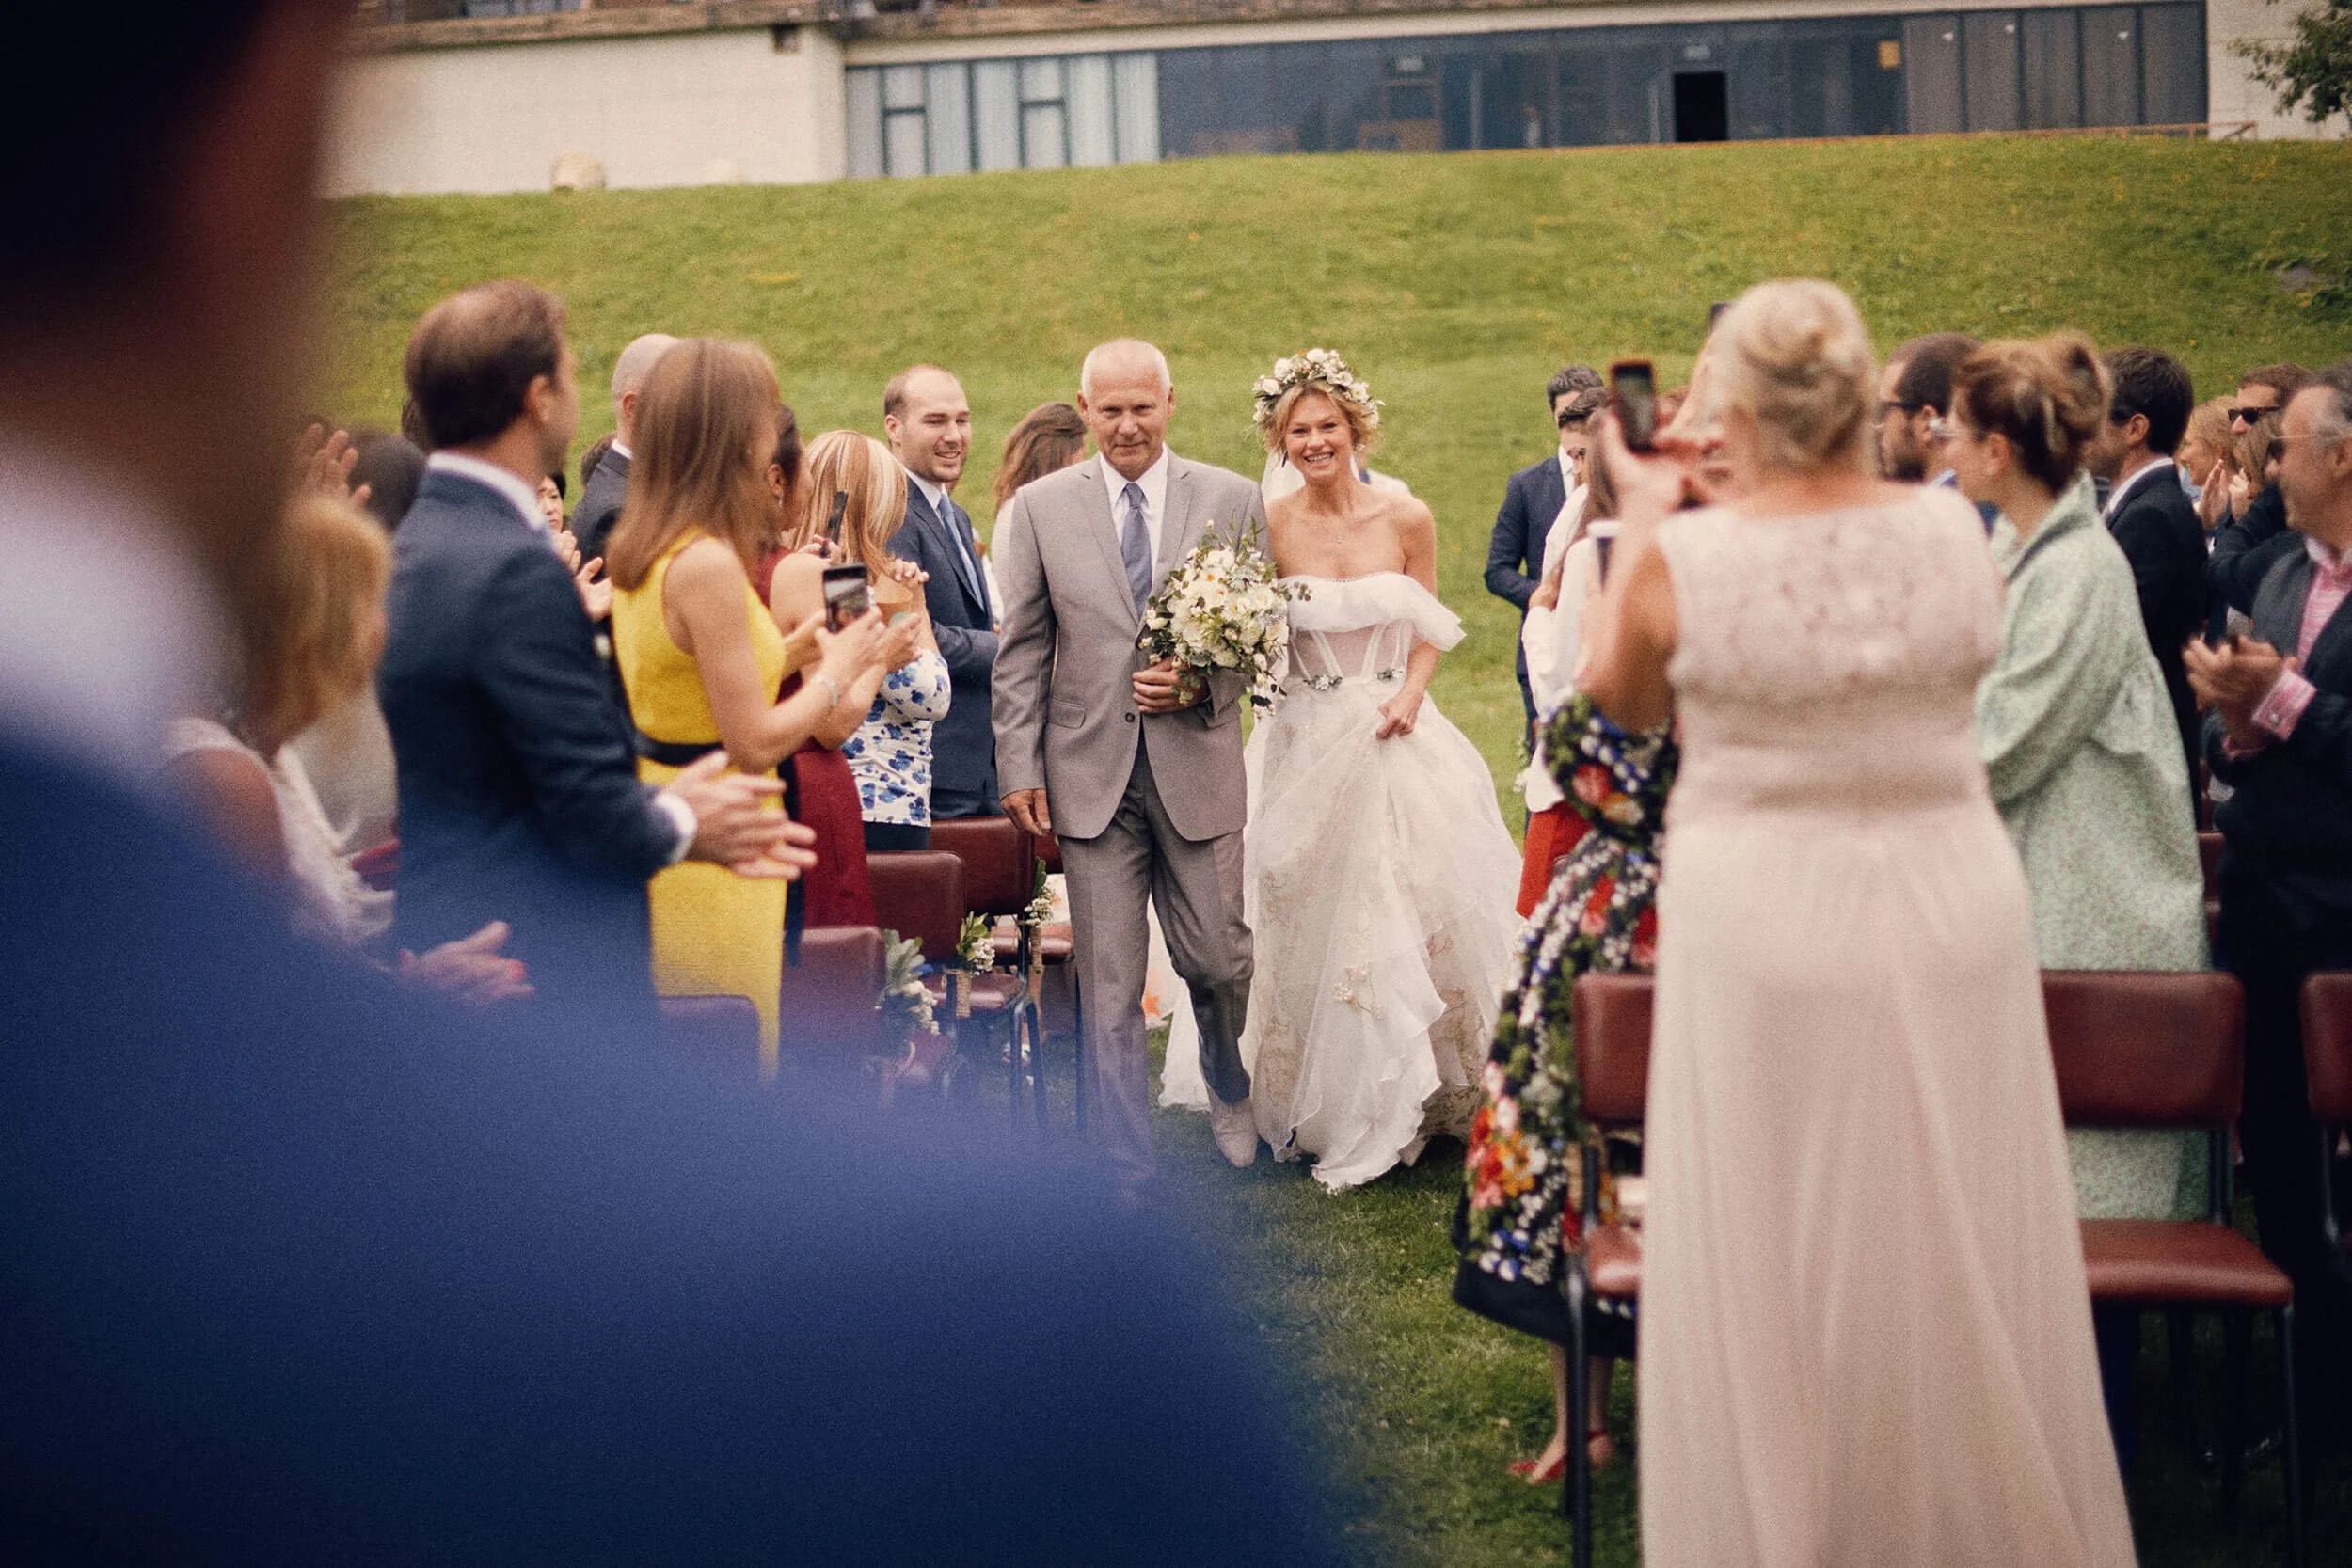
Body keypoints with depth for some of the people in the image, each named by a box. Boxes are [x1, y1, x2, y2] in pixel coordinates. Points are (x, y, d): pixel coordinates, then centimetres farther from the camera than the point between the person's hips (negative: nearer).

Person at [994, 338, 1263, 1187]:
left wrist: (1202, 683, -13)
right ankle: (1128, 1179, 11)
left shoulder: (1233, 500, 4)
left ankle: (1230, 1092, 38)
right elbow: (1021, 650, 4)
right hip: (1090, 772, 0)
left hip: (1198, 765, 0)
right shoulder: (1039, 507, 4)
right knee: (1109, 985, 2)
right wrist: (1019, 767, -1)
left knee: (1218, 958, 4)